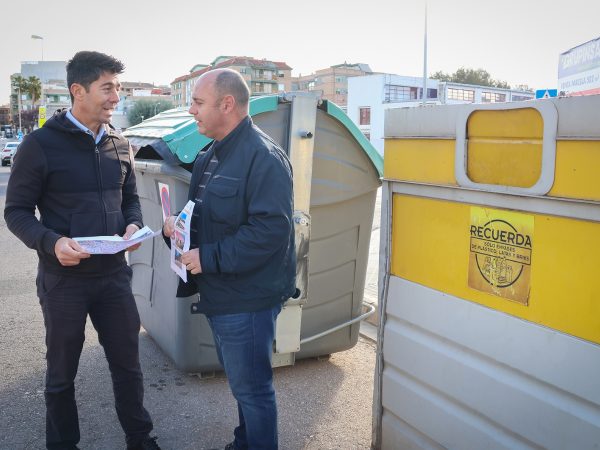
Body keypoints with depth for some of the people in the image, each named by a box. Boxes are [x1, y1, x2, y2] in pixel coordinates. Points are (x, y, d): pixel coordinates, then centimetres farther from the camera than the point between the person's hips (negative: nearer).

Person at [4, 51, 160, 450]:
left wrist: (133, 225, -7)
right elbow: (16, 211, -7)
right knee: (62, 372, 14)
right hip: (63, 278, -4)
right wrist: (51, 242, -25)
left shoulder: (120, 145, 5)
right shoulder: (41, 144, -10)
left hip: (114, 273, 4)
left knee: (127, 361, 14)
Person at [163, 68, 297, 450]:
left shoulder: (263, 157, -19)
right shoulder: (211, 156, 12)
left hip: (247, 299, -10)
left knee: (251, 387, 5)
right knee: (241, 381, 24)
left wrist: (208, 258, -23)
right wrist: (178, 225, 1)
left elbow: (271, 230, -27)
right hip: (219, 293, 10)